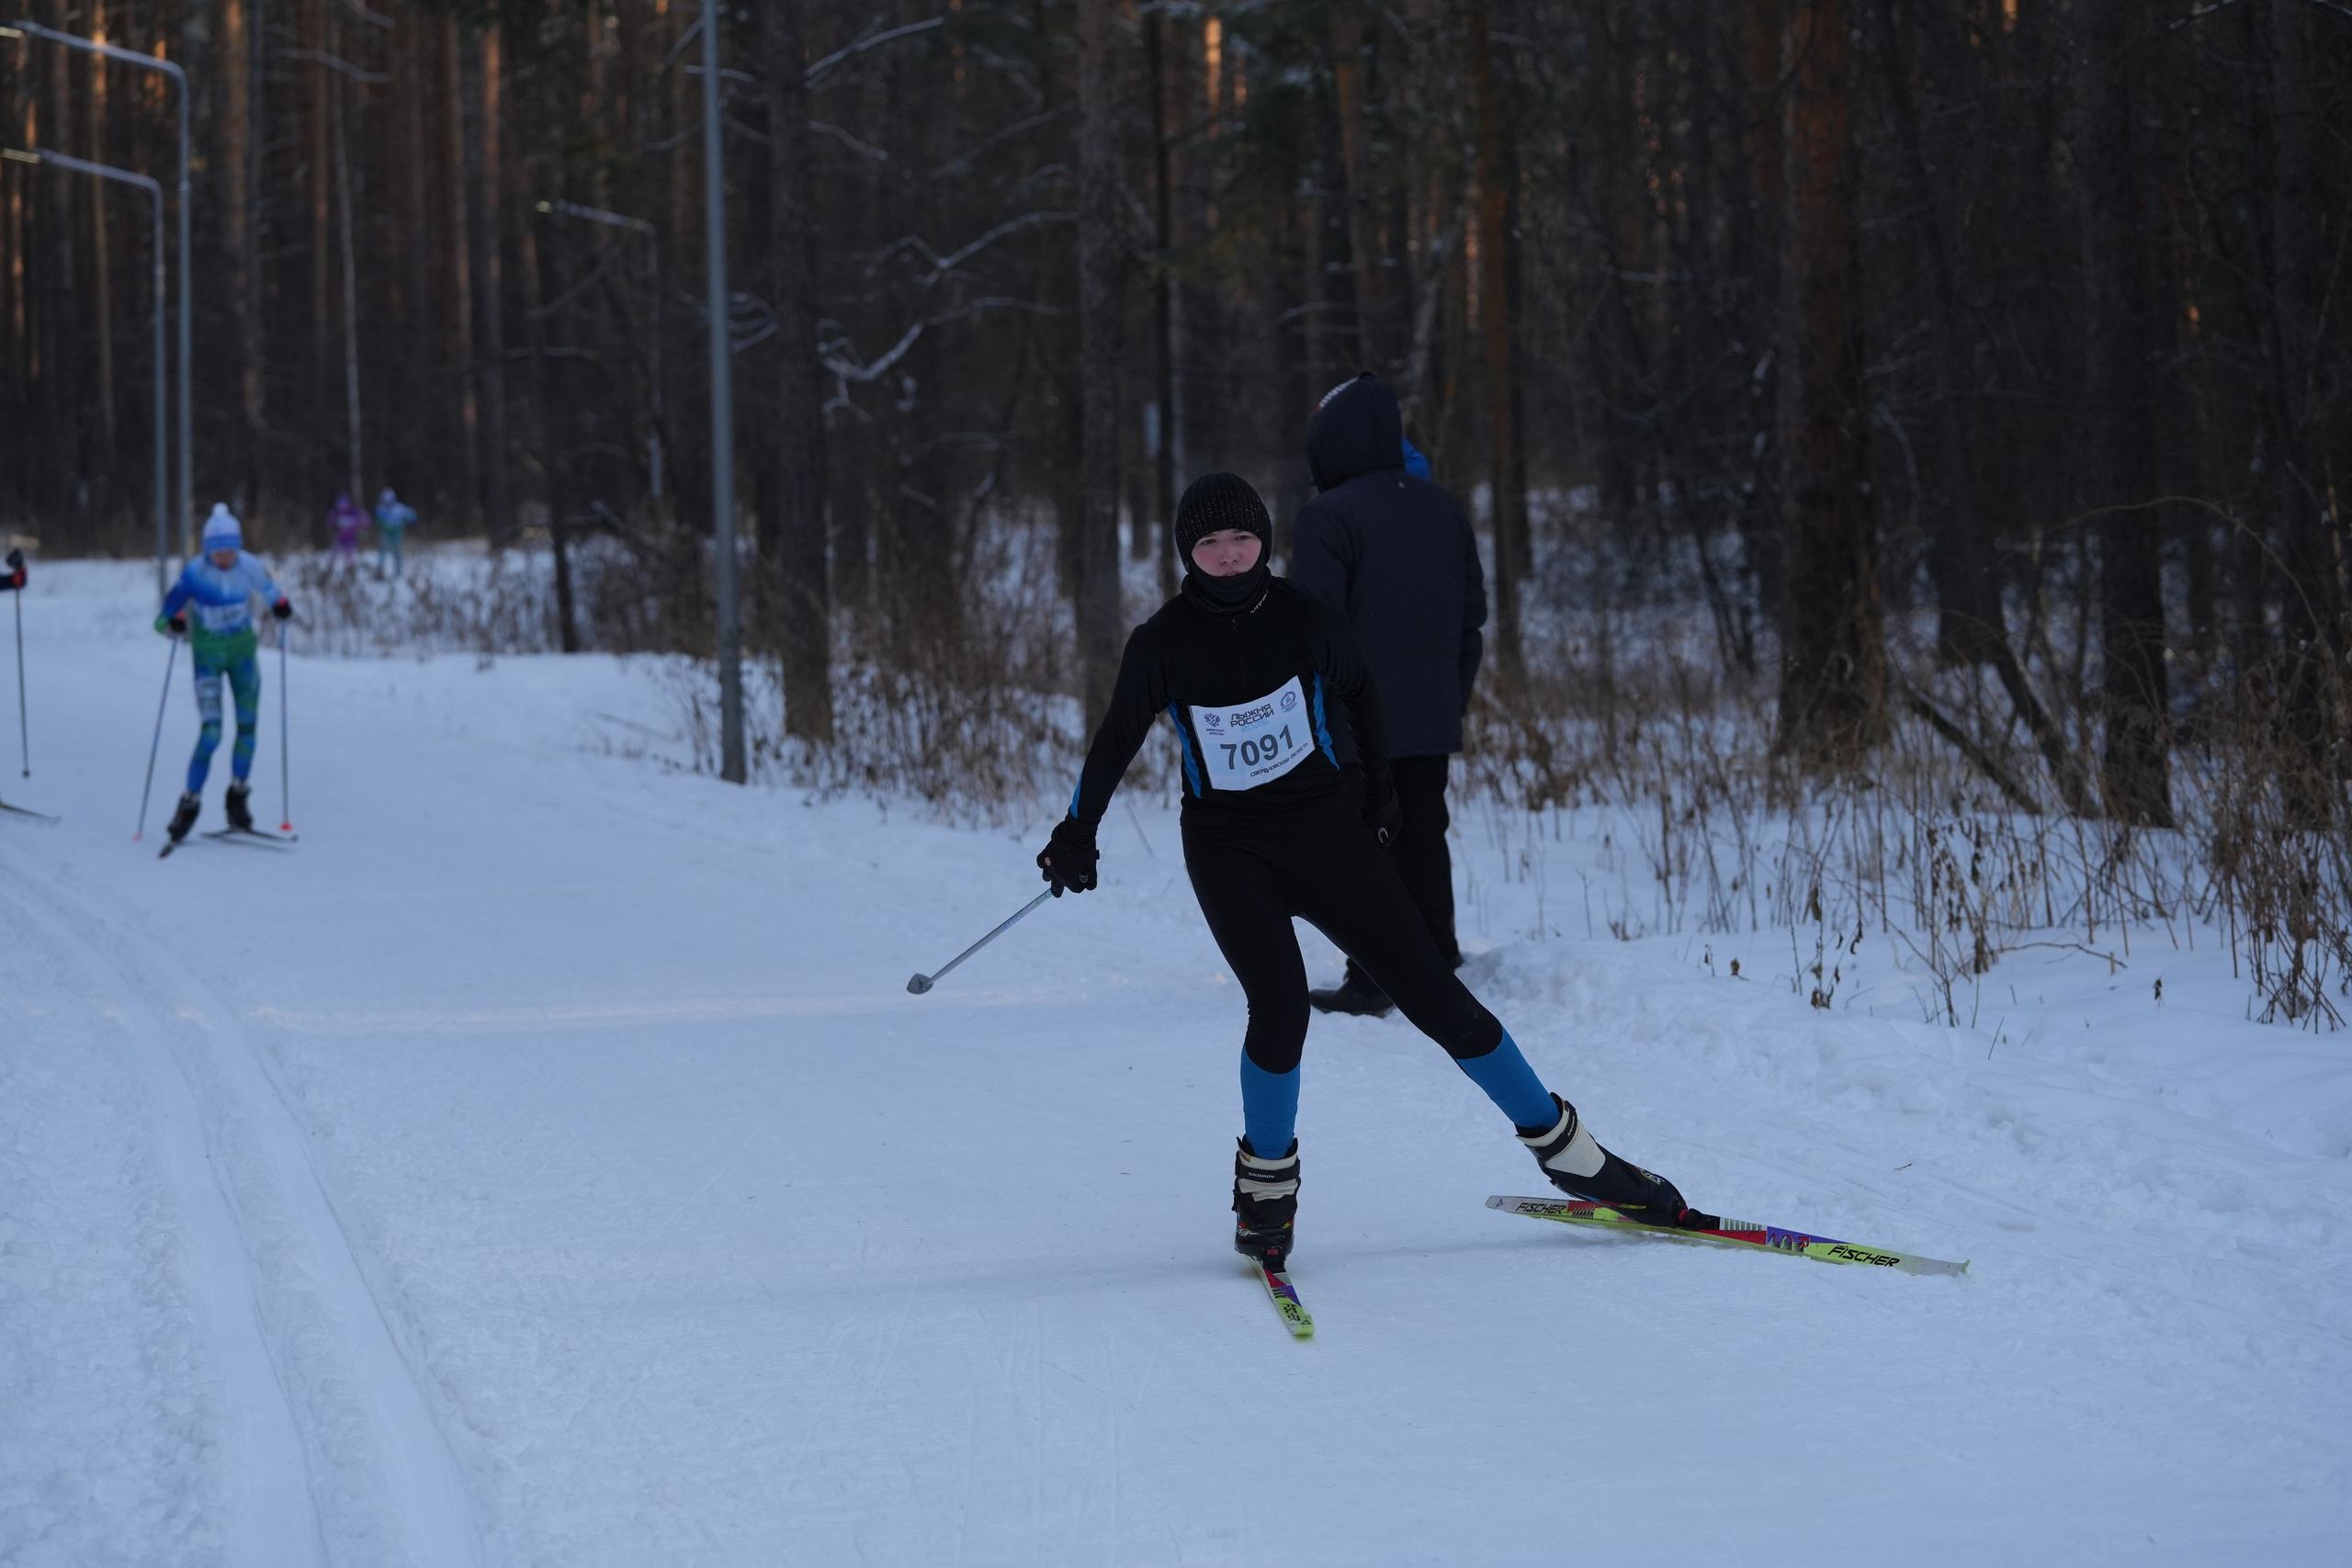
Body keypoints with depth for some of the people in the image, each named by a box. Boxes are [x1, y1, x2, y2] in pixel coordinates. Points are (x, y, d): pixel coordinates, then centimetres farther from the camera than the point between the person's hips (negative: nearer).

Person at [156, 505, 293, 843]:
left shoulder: (249, 566, -13)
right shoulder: (194, 573, -22)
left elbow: (267, 587, 9)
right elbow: (163, 619, -21)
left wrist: (279, 604, -12)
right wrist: (174, 623, -44)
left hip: (243, 649, 4)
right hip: (207, 654, -4)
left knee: (248, 725, 3)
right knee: (211, 732, -13)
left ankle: (237, 800, 19)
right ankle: (189, 804, -3)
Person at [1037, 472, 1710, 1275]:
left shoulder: (1304, 618, -6)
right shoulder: (1162, 644, -9)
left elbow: (1359, 694, 13)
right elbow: (1118, 738, 2)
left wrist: (1378, 790, 19)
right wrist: (1077, 831, -6)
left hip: (1323, 825, 1)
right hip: (1228, 849, -1)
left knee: (1431, 991, -3)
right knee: (1280, 1005, -22)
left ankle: (1565, 1148, 7)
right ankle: (1266, 1183, 2)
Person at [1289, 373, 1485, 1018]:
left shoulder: (1330, 516, -13)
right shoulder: (1444, 508, 11)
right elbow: (1472, 617, 17)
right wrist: (1454, 704, 24)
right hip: (1432, 722, 7)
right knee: (1422, 843, 13)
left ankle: (1372, 983, -2)